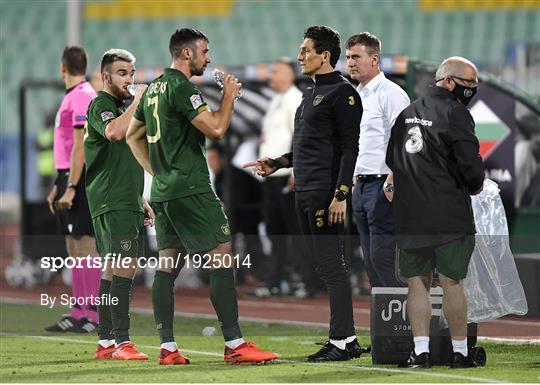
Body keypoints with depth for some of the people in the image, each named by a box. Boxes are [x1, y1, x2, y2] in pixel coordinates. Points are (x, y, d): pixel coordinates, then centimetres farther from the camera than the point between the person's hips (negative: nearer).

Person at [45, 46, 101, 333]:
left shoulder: (83, 97, -14)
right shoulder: (72, 97, 16)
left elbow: (80, 147, -19)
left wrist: (71, 188, -22)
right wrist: (59, 186, 23)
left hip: (81, 180, -10)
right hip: (69, 179, 10)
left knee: (85, 245, -10)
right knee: (74, 248, 10)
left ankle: (93, 315, -10)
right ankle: (77, 314, 13)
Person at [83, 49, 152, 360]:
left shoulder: (123, 105, 22)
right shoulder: (101, 105, -7)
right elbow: (113, 132, -31)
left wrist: (142, 200, 26)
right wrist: (137, 101, -21)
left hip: (128, 201, 10)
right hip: (112, 202, -10)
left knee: (113, 269, 9)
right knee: (125, 267, -16)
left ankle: (106, 342, 11)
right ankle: (121, 342, -21)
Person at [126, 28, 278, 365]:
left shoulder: (154, 88, 16)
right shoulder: (181, 87, -13)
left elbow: (133, 135, 24)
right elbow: (216, 129, -18)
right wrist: (229, 96, -3)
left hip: (163, 190, 10)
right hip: (191, 190, -10)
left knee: (167, 266, 8)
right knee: (223, 259, -8)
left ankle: (168, 347, 7)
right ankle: (235, 345, -11)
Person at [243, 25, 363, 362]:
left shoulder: (342, 93, -9)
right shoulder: (311, 94, 20)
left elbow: (349, 148, -15)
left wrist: (341, 195, -21)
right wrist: (277, 164, 19)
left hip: (326, 194, -10)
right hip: (305, 193, 10)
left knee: (332, 265, -10)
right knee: (323, 267, 10)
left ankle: (342, 342, -8)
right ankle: (346, 340, 14)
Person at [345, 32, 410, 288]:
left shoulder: (390, 94, -9)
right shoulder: (357, 95, 17)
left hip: (382, 186, -9)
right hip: (361, 186, 9)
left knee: (381, 257, -14)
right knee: (371, 261, 9)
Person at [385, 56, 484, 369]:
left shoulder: (407, 113, 14)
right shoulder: (455, 113, -9)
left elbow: (392, 159, 21)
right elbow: (471, 164, -15)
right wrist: (475, 186, 5)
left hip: (409, 214, 6)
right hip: (448, 214, -6)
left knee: (418, 282, 8)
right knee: (452, 282, -1)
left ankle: (421, 351, 3)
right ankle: (460, 352, 4)